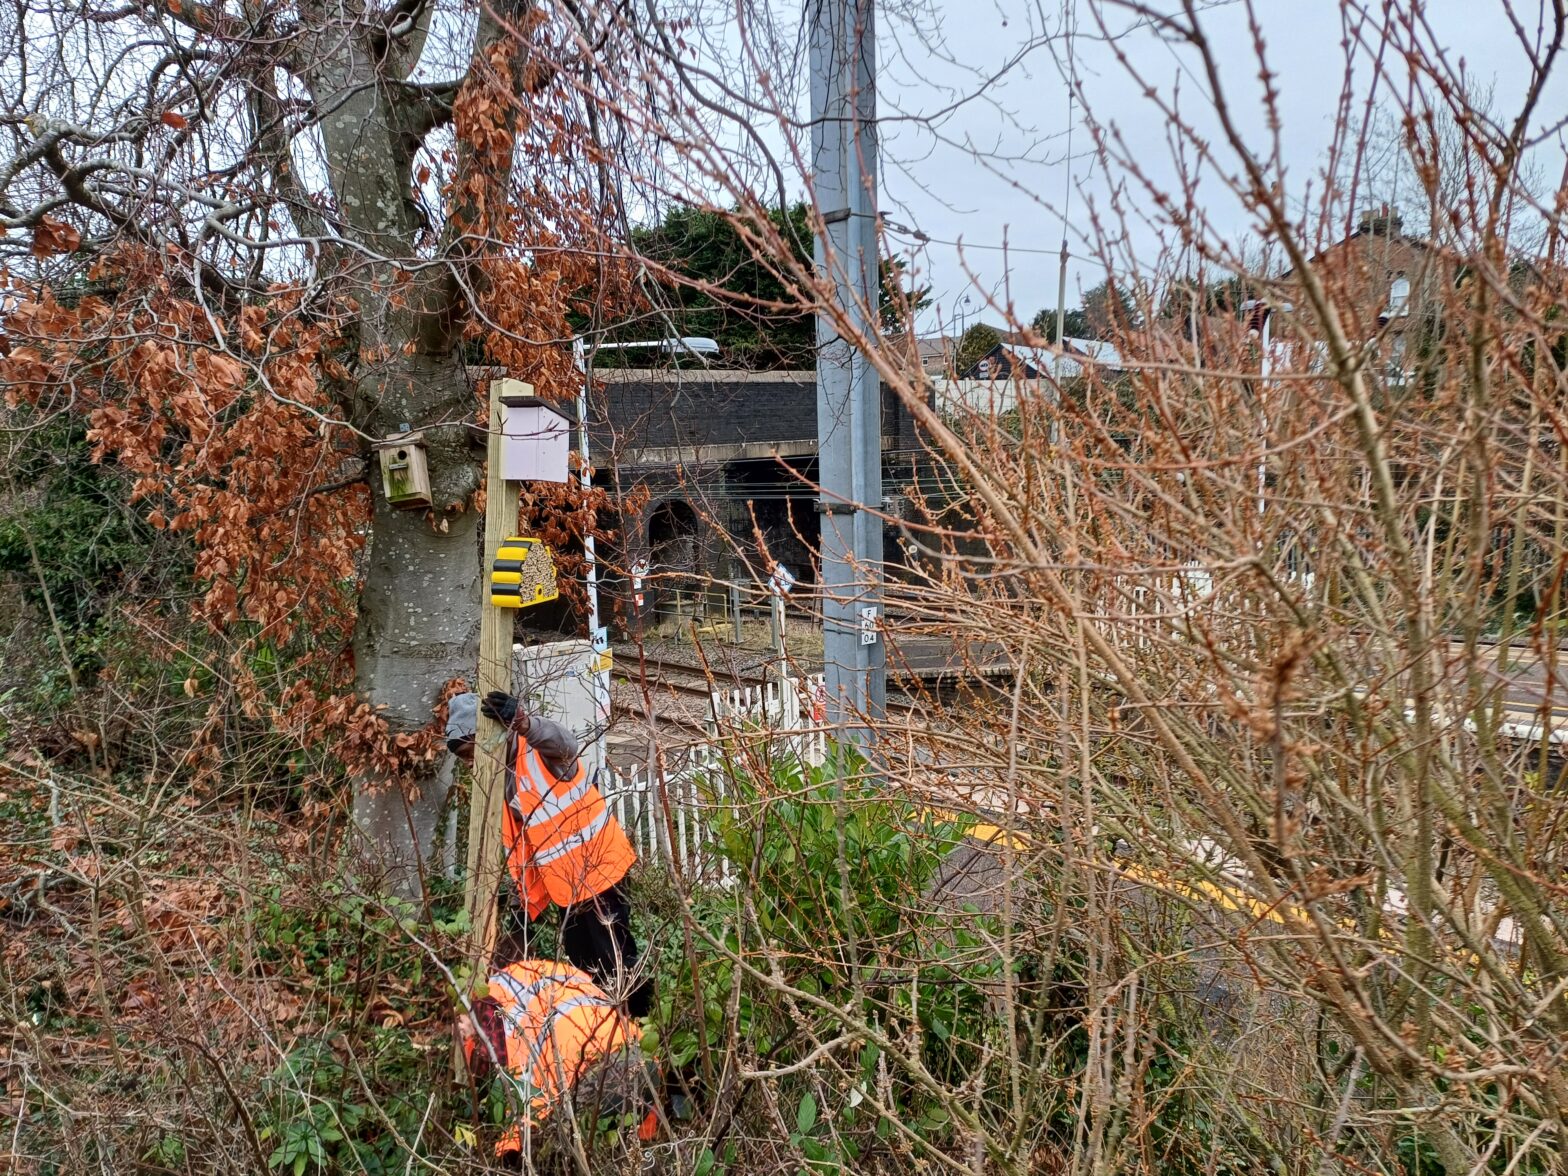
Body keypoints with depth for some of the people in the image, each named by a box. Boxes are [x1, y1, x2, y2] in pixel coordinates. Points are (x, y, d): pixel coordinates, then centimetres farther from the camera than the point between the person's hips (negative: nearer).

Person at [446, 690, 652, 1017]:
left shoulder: (539, 750, -15)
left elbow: (565, 744, -42)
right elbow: (517, 847, 14)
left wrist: (521, 722, -61)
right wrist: (524, 899, 9)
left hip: (599, 866, -9)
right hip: (566, 885, 9)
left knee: (616, 962, -6)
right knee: (582, 966, 17)